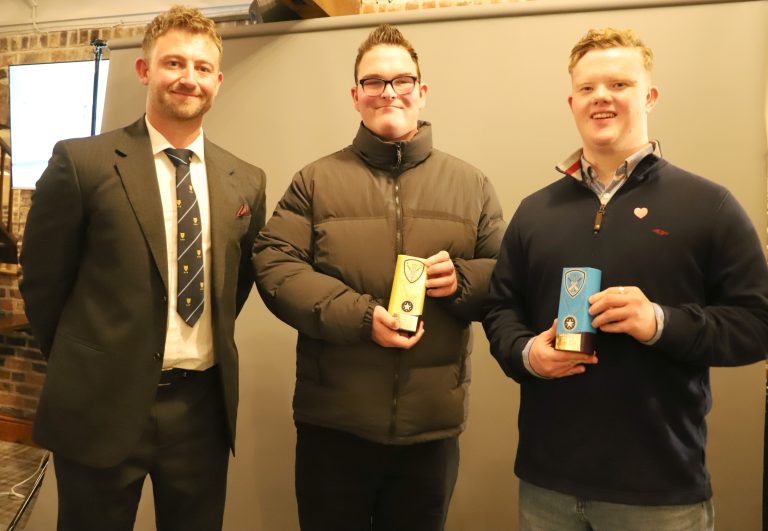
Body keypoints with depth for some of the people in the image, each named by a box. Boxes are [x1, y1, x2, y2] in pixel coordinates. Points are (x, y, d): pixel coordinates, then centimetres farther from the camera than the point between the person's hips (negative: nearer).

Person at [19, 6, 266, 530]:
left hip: (203, 406, 4)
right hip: (102, 407, -3)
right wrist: (82, 367, 6)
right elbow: (43, 281, -1)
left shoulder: (246, 181, 3)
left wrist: (204, 349, 13)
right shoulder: (82, 162, -8)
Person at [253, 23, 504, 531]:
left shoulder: (471, 184, 7)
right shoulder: (316, 180, 2)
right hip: (333, 421, -1)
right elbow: (274, 266, -6)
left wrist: (460, 279, -14)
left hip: (434, 423, 2)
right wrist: (359, 315, -19)